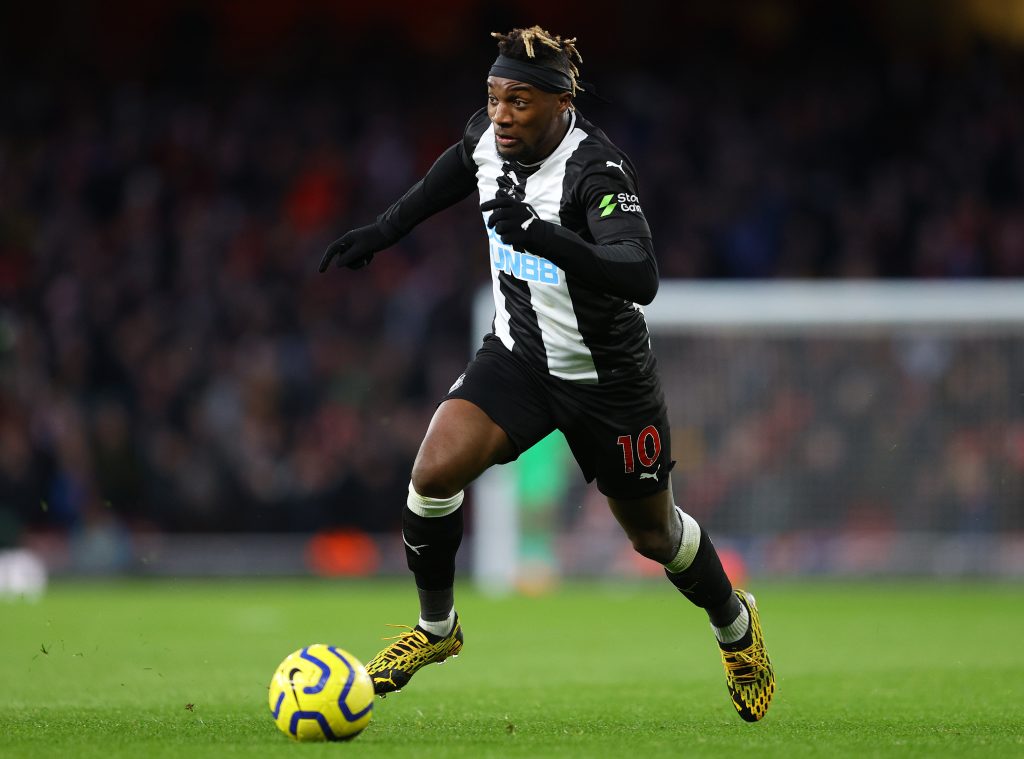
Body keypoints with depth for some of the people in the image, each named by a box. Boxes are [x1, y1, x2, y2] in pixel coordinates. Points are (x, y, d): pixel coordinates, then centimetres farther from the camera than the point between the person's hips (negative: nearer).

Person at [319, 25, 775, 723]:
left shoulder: (596, 169, -31)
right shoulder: (489, 139, -11)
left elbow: (640, 279, -44)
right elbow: (455, 173, 15)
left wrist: (545, 237, -57)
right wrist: (381, 233, 14)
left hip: (608, 378, -4)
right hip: (518, 357, 4)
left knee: (654, 534, 13)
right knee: (434, 472, -19)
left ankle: (736, 626, 45)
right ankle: (437, 629, 5)